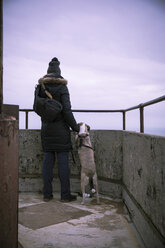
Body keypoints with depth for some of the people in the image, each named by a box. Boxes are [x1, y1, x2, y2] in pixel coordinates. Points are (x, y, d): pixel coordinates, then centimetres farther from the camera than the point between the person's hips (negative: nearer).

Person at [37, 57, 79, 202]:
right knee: (63, 161, 0)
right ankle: (65, 195, 6)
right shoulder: (62, 87, -8)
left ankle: (47, 194, 13)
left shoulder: (40, 87, 7)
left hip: (46, 128, 5)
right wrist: (75, 127, -5)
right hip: (60, 128, -5)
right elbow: (66, 110, -13)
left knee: (48, 160, 8)